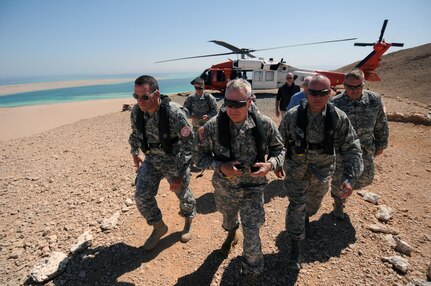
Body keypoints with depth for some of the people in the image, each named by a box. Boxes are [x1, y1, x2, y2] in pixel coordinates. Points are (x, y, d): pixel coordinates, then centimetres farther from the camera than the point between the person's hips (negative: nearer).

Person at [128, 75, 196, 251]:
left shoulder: (174, 113, -29)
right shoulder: (136, 111, -11)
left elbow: (189, 143, -24)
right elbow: (135, 133, 10)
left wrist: (179, 174, -24)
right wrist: (135, 154, 18)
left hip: (174, 160, -4)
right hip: (151, 159, 5)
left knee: (183, 195, 14)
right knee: (142, 196, -1)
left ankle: (188, 223, 46)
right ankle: (159, 228, 26)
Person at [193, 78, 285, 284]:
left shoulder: (265, 124, -18)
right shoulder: (213, 126, -21)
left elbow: (279, 149, -3)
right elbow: (199, 155, -10)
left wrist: (270, 164, -24)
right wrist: (220, 166, -27)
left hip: (252, 189, -1)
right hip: (224, 188, 1)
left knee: (251, 235, 4)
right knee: (228, 218, 29)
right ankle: (231, 232, 68)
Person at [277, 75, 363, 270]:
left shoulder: (339, 118, -15)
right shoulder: (292, 115, -17)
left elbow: (351, 148, -10)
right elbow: (280, 142, -2)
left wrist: (349, 177, -19)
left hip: (322, 172, 2)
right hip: (296, 170, -2)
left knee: (313, 204, 25)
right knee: (296, 207, 1)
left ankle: (306, 216, 59)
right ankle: (296, 246, 19)